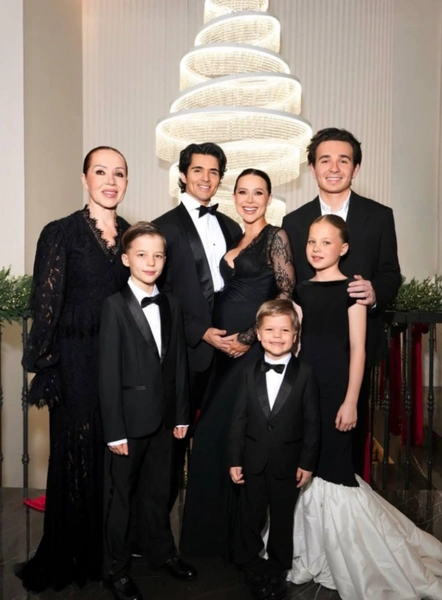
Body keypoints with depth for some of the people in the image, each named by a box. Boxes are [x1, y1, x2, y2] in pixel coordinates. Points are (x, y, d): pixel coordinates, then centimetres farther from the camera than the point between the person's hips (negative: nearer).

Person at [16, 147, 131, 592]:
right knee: (76, 455, 9)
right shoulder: (61, 233, -5)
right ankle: (67, 559, 30)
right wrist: (43, 367, -10)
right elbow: (46, 305, -7)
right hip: (78, 361, -3)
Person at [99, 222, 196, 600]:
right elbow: (109, 373, -12)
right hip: (130, 417, -4)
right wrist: (114, 430, -13)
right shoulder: (115, 305, -10)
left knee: (159, 491, 20)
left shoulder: (171, 305, 5)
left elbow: (179, 363, 6)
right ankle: (116, 568, 31)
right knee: (121, 495, 12)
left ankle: (162, 551, 40)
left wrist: (182, 414, 5)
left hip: (163, 416, 4)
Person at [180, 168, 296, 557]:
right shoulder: (236, 238, 15)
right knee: (213, 432, 11)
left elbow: (287, 295, -12)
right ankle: (215, 526, 31)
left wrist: (248, 337, -15)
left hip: (254, 348, -7)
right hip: (225, 347, 7)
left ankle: (244, 533, 21)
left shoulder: (275, 237, -5)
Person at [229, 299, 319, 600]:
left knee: (283, 519, 15)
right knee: (251, 517, 15)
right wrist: (234, 460, -3)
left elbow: (312, 422, -6)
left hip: (287, 462, -1)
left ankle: (278, 570, 36)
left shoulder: (305, 374, -7)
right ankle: (252, 567, 37)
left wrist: (307, 463, -8)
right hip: (253, 460, 2)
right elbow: (239, 418, -1)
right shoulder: (251, 373, -1)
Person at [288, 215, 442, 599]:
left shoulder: (351, 290, -7)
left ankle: (350, 562, 24)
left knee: (332, 469, 2)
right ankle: (313, 554, 34)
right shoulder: (302, 291, 8)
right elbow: (296, 343, 11)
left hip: (336, 391, -5)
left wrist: (351, 401, -13)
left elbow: (357, 349, -9)